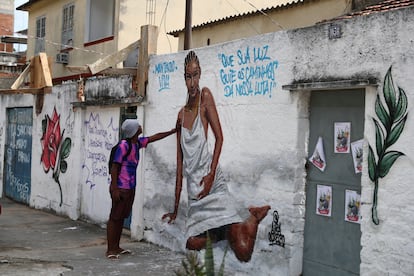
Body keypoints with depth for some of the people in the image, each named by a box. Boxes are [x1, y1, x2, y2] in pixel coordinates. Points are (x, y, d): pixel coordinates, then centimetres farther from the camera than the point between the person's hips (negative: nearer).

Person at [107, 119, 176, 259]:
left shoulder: (137, 143, 9)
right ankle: (110, 250, 2)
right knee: (114, 218, -3)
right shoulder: (124, 145, -15)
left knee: (121, 217, 13)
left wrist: (172, 131, 24)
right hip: (121, 188, -9)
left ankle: (116, 247, 22)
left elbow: (154, 137, 22)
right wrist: (114, 189, -19)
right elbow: (114, 167, -16)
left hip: (130, 188, 9)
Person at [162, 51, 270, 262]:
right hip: (194, 191, 6)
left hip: (212, 183, -6)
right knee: (193, 245, -6)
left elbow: (219, 138, -4)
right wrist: (175, 208, 18)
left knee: (243, 251, -15)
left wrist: (211, 174, -16)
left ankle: (254, 218, 14)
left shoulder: (205, 96, 0)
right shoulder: (181, 115, 16)